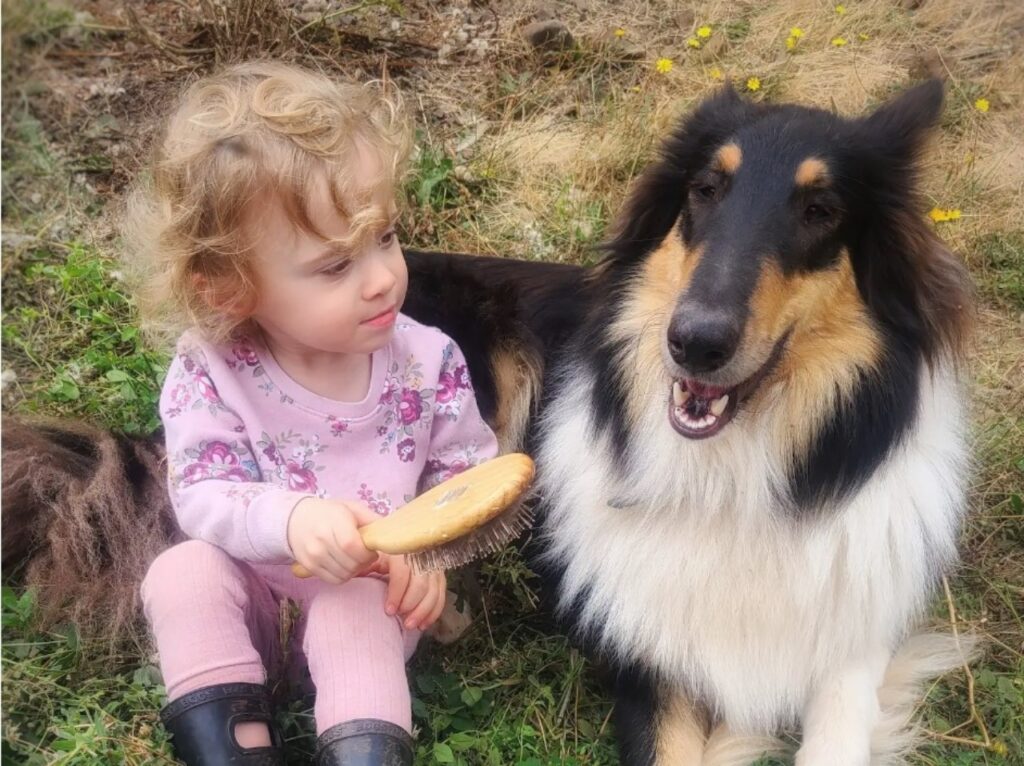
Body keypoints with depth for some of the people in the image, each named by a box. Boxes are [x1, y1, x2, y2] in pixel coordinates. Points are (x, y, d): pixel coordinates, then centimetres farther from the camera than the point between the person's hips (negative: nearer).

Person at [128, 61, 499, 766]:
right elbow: (204, 496, -20)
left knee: (349, 615, -31)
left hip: (373, 590, -1)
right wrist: (289, 519, -41)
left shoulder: (427, 359, -15)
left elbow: (468, 469, -6)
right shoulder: (211, 374, -18)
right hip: (257, 583, 2)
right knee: (182, 575, -24)